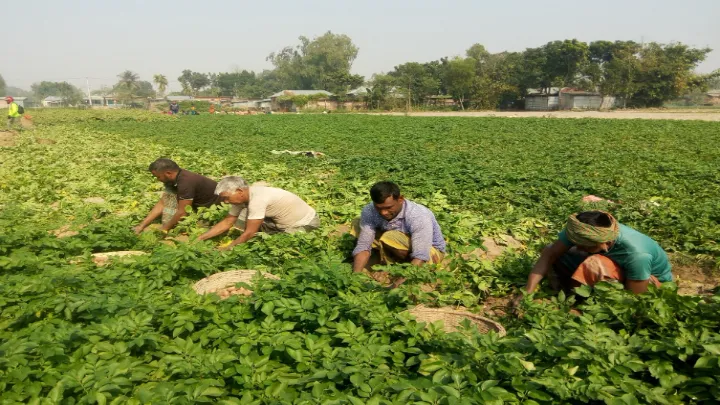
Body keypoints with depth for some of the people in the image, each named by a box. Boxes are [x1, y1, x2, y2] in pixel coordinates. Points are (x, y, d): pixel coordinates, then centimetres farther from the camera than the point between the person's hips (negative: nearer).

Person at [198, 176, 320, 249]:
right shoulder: (240, 197, -7)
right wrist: (199, 239, -6)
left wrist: (225, 249, -20)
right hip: (282, 222, 8)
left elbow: (249, 233, -29)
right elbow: (226, 223, 0)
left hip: (305, 223, -8)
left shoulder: (257, 199, -34)